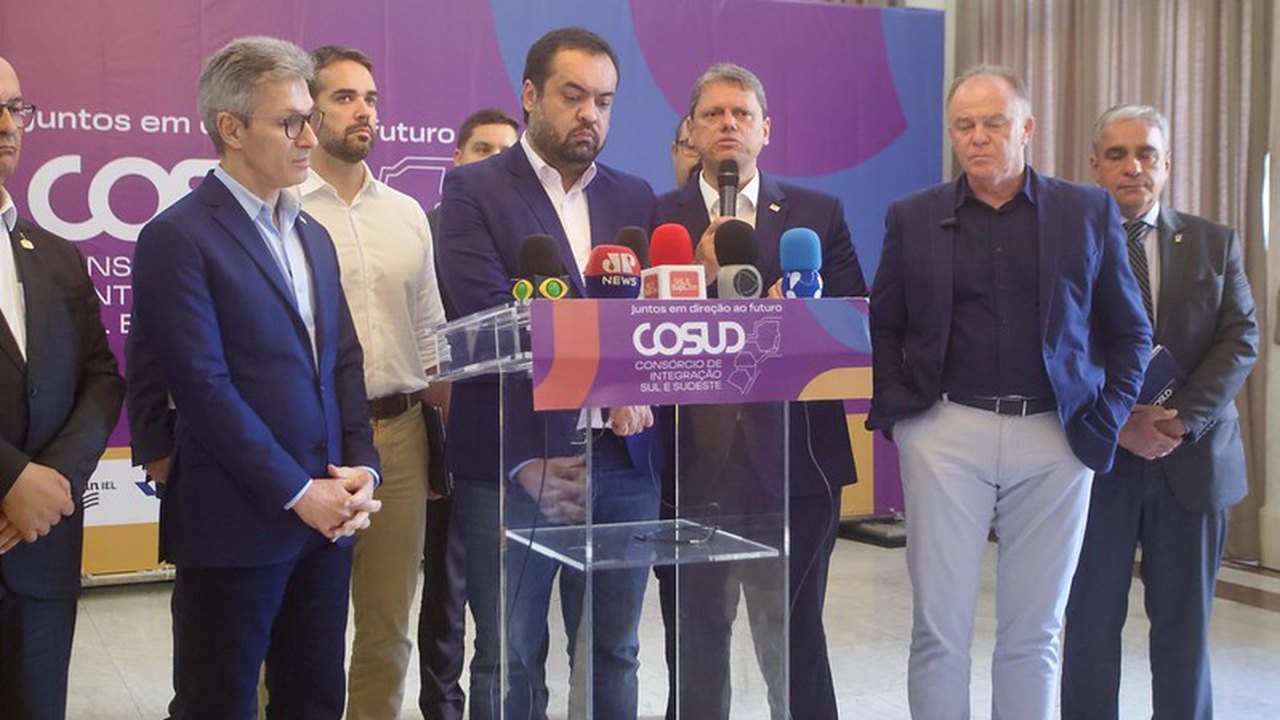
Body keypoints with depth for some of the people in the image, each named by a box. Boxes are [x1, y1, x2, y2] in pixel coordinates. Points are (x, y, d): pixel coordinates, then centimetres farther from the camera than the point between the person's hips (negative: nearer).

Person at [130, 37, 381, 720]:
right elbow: (204, 387, -15)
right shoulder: (177, 238, -9)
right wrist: (296, 493, -15)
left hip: (326, 516, 7)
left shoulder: (312, 235, 15)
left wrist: (360, 467, -1)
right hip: (235, 525, -7)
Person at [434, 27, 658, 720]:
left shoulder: (635, 197, 13)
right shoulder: (472, 189, -1)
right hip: (516, 461, -4)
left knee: (613, 657, 13)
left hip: (622, 458, 4)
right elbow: (490, 313, -14)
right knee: (509, 661, 6)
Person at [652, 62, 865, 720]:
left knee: (796, 646, 7)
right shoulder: (657, 217, 5)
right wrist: (699, 279, -17)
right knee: (694, 648, 11)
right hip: (692, 462, 0)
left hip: (795, 461, 1)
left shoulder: (819, 213, 8)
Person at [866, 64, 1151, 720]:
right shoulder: (912, 218, 6)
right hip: (944, 433, 0)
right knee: (938, 628, 2)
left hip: (1056, 439, 0)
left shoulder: (1090, 212, 6)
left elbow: (1129, 333, 10)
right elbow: (882, 327, 11)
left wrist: (1106, 418, 0)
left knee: (1033, 633, 8)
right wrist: (894, 408, -1)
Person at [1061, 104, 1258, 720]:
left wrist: (1181, 419, -14)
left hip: (1192, 459, 2)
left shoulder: (1215, 243, 8)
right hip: (1097, 458, -2)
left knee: (1184, 624, 8)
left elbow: (1240, 339, -1)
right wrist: (1116, 423, -17)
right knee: (1091, 623, 7)